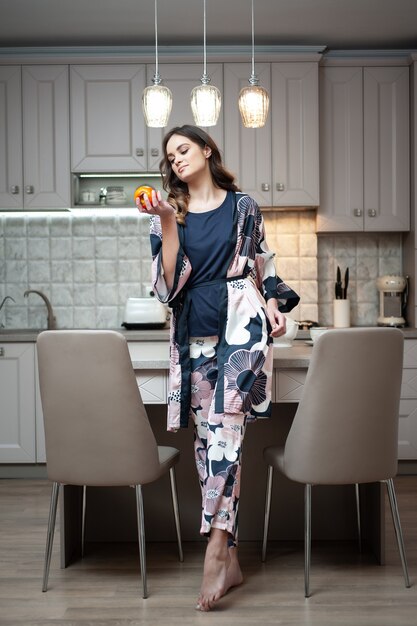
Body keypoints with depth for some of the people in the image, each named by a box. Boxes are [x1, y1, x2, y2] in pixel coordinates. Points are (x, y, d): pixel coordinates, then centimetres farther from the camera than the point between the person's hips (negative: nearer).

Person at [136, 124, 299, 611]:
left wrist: (273, 304, -1)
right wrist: (168, 223, -8)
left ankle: (215, 549, -21)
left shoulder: (243, 207, 11)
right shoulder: (169, 215, 12)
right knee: (206, 437, 2)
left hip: (240, 325, -2)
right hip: (193, 333, 3)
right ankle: (230, 561, 9)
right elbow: (167, 285, 0)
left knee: (224, 426, -19)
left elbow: (263, 269, 17)